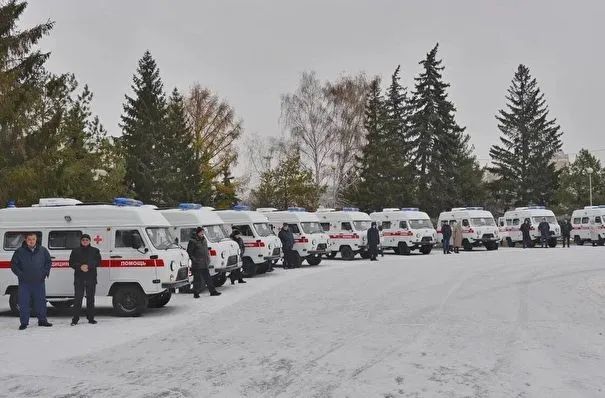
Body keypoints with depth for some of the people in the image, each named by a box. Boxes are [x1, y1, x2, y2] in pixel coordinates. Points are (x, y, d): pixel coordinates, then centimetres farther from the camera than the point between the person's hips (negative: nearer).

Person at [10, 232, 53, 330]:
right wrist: (20, 274, -8)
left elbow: (48, 261, 14)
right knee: (24, 302, 1)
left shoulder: (43, 250, 5)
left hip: (39, 281, 2)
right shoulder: (20, 251, -1)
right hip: (24, 282, -2)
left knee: (41, 301, 8)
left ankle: (42, 320, 20)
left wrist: (46, 272, 1)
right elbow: (13, 264, 3)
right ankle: (24, 322, 10)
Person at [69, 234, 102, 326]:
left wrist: (88, 266, -16)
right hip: (79, 278, -1)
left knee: (90, 298, 6)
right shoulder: (75, 251, 8)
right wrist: (80, 267, -14)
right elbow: (71, 263, 3)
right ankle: (75, 319, 0)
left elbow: (98, 262, -1)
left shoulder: (95, 251, 8)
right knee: (77, 299, -4)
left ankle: (91, 318, 13)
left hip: (91, 278, 1)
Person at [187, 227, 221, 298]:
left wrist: (208, 259, 15)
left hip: (205, 264, 7)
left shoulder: (204, 240, 13)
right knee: (197, 279, 0)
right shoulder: (192, 241, -10)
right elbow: (189, 251, -10)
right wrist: (194, 259, -15)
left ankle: (213, 291, 17)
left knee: (208, 278, 12)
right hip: (197, 265, -7)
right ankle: (196, 293, 9)